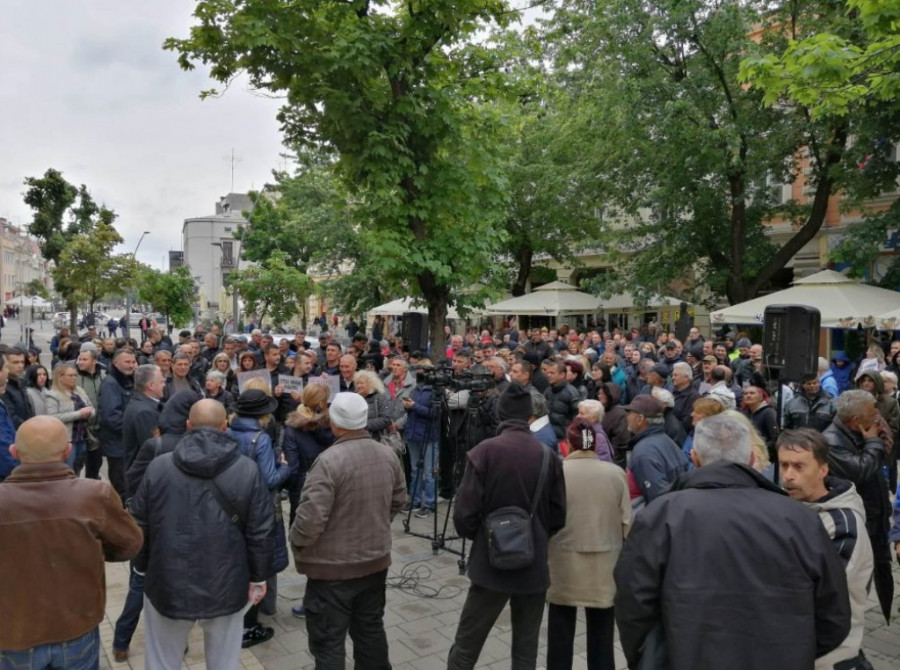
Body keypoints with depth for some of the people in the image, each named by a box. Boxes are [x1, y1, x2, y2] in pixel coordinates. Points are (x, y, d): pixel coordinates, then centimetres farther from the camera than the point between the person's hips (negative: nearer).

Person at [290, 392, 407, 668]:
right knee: (371, 630, 23)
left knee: (328, 641, 8)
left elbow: (311, 516, -26)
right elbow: (399, 499, 11)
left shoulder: (329, 460, -25)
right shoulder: (388, 454, -2)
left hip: (332, 567, -6)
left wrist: (297, 542, -6)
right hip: (376, 560, 7)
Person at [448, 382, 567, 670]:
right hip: (534, 565, 3)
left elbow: (464, 515, -12)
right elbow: (558, 517, 1)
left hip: (491, 564, -2)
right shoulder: (548, 456, -5)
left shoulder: (483, 452, -14)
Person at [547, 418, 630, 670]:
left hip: (563, 565, -1)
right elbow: (626, 522, -1)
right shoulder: (617, 473, -5)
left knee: (561, 630, 13)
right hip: (605, 566, 2)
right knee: (601, 631, 14)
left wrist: (542, 555, 9)